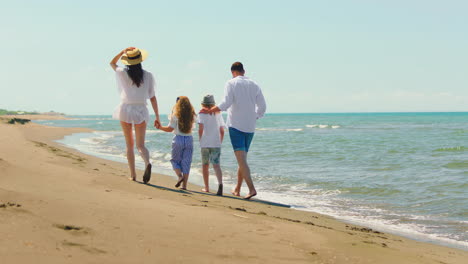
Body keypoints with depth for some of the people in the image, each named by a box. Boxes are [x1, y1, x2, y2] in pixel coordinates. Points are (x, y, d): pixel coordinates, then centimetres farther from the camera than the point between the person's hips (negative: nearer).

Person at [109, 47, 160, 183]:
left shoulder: (123, 73, -3)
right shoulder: (148, 76, -1)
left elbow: (112, 63, 19)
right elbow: (153, 98, 0)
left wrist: (123, 51, 6)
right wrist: (157, 117, 6)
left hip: (125, 110, 0)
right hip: (141, 111, 0)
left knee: (129, 145, 11)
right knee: (140, 145, 4)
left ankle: (133, 175, 8)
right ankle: (147, 163, -27)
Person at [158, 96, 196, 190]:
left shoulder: (175, 115, -6)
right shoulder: (192, 116, 4)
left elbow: (170, 129, -6)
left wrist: (160, 127, 8)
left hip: (178, 138, -3)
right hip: (189, 139, 3)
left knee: (175, 160, 14)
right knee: (186, 162, 6)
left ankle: (180, 176, -10)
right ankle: (184, 185, 4)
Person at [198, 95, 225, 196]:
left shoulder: (202, 113, -1)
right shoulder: (218, 114, 10)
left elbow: (201, 129, -10)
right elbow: (222, 131, 8)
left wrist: (200, 140, 2)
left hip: (205, 144, -2)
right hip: (216, 144, 2)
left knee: (205, 165, 11)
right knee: (216, 164, -6)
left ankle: (206, 188, 19)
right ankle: (220, 183, -31)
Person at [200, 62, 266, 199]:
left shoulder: (231, 83, -3)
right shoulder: (254, 85, 11)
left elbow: (225, 104, -14)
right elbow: (262, 107, 10)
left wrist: (209, 111, -2)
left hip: (236, 126, -5)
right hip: (250, 127, 5)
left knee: (241, 158, -11)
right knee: (242, 158, 15)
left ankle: (251, 188, -23)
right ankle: (237, 189, 22)